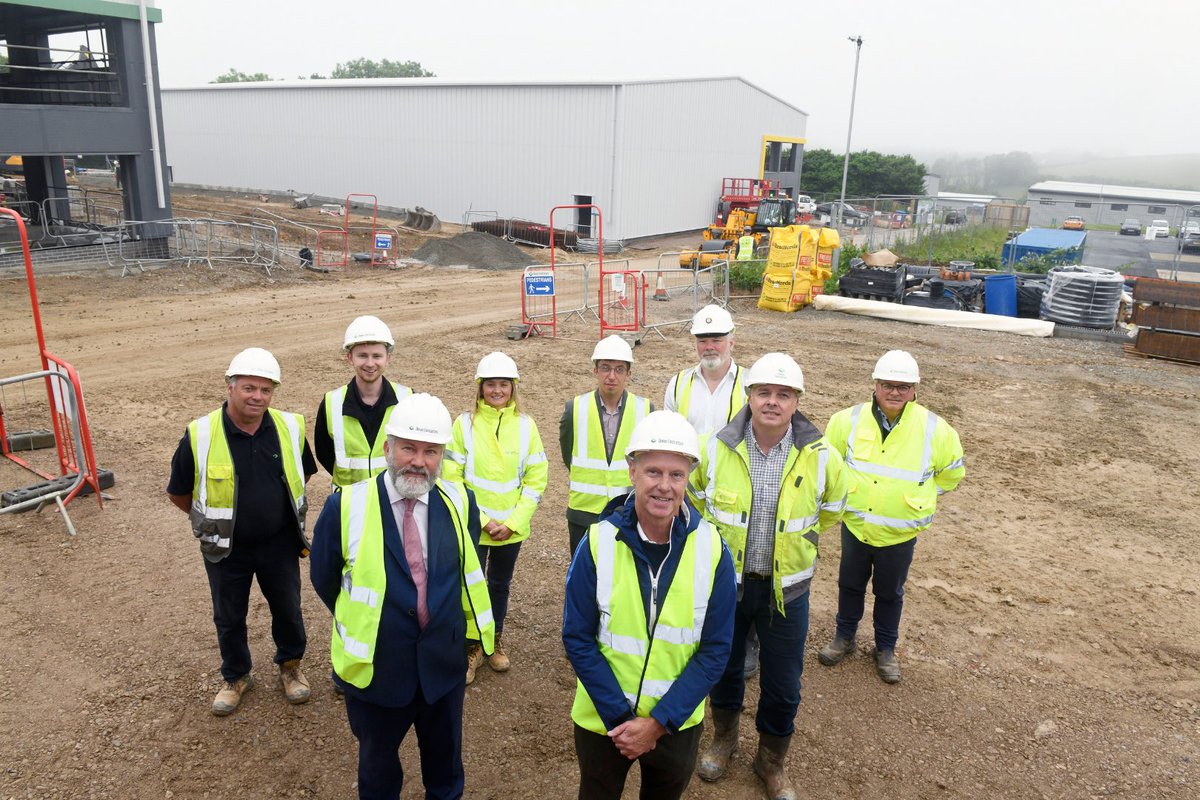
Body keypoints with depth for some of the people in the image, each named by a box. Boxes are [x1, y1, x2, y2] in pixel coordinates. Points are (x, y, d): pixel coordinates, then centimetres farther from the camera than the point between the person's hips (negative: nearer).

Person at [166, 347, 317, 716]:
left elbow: (302, 475, 9)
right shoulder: (200, 436, -18)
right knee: (229, 617, 17)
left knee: (288, 609, 16)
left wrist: (279, 510, 8)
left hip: (279, 544, 1)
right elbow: (178, 493, -4)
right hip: (226, 549, -1)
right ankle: (236, 676, 42)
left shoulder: (291, 428, -11)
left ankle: (290, 666, 42)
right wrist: (213, 519, 4)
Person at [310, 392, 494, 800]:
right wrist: (362, 622, 5)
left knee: (445, 755, 25)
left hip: (444, 663, 2)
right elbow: (324, 578, -3)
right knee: (377, 757, 23)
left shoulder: (460, 502, -9)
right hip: (375, 667, -2)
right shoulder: (346, 506, -17)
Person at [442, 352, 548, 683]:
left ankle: (495, 641, 37)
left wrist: (513, 522, -9)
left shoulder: (525, 425, -2)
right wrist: (481, 519, -13)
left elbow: (536, 478, -2)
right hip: (472, 527, -2)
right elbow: (452, 477, -8)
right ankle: (472, 647, 24)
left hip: (511, 527, 2)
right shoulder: (465, 424, -6)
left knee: (500, 584, 15)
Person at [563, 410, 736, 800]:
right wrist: (620, 717, -15)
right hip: (602, 719, 0)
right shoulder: (598, 543, -16)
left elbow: (715, 650, -10)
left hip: (678, 722, 1)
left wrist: (659, 720, -15)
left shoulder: (712, 549, -14)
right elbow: (578, 639, -11)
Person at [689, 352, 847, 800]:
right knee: (724, 669, 20)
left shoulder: (820, 456, -13)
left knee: (783, 687, 12)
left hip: (786, 589, 0)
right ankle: (724, 740, 48)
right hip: (724, 582, 0)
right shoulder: (716, 449, -14)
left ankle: (771, 763, 39)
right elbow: (693, 496, 8)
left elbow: (832, 508, 9)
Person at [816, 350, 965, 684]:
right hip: (855, 526, 1)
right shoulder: (850, 420, -12)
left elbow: (952, 472, 5)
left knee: (889, 593, 17)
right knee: (850, 585, 19)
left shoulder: (934, 429, -14)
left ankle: (885, 649, 37)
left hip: (900, 533, -1)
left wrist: (919, 497, 5)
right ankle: (844, 637, 40)